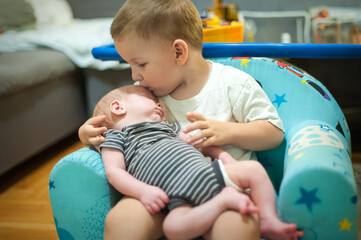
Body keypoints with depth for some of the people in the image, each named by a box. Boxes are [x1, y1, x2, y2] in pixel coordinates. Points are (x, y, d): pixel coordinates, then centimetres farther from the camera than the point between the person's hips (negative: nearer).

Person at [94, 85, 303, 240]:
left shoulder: (166, 126, 34)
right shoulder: (114, 136, 12)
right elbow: (114, 171, -2)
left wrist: (223, 155, 12)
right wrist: (143, 191, -19)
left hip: (210, 171, 7)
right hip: (180, 197, -7)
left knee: (254, 169, -5)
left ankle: (269, 221, -5)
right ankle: (224, 198, -30)